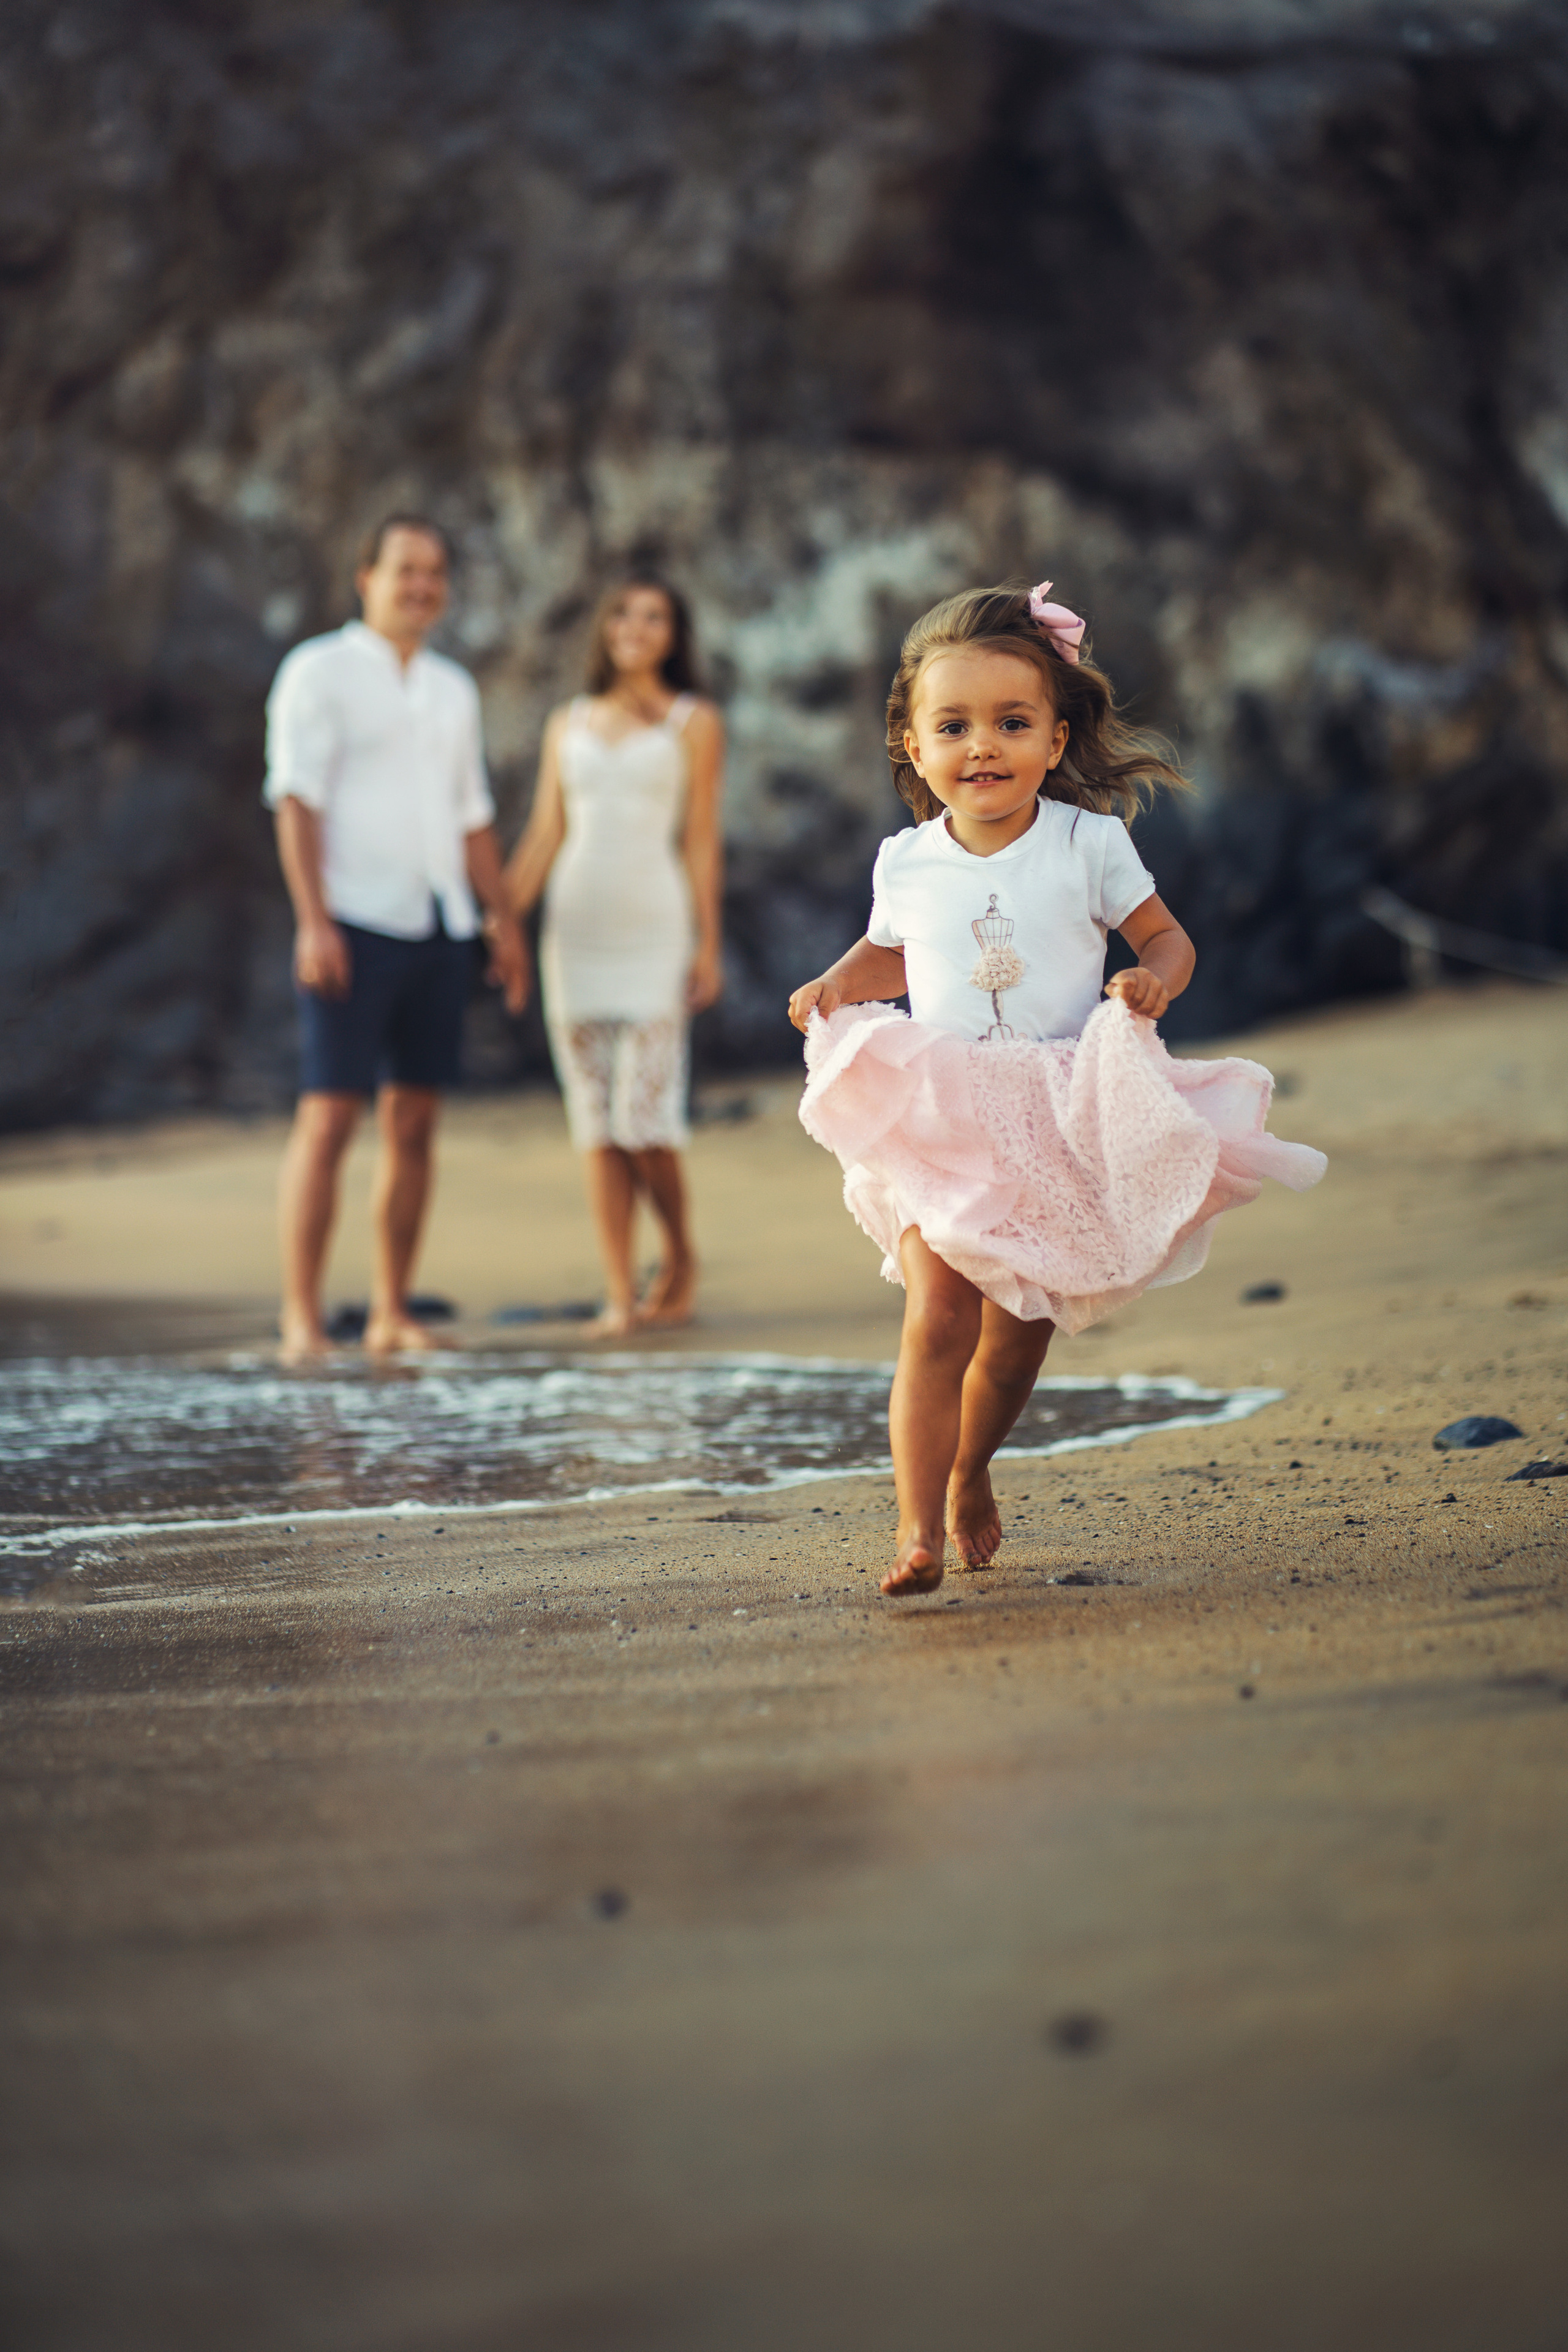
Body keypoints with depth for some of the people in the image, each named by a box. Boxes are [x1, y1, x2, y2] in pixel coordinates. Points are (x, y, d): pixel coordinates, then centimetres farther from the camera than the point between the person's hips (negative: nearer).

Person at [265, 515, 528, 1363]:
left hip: (439, 928, 6)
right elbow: (296, 799, -8)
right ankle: (302, 1320, -9)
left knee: (413, 1125, 5)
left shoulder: (453, 689, 18)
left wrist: (503, 919, 16)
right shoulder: (320, 672, -1)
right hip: (356, 925, -6)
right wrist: (313, 922, -16)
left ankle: (392, 1314, 10)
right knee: (328, 1117, -10)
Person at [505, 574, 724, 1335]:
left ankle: (679, 1253, 14)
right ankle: (620, 1295, 3)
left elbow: (701, 838, 2)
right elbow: (543, 836, 12)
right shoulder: (568, 724, 15)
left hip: (654, 934, -3)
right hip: (575, 931, 3)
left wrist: (708, 944, -4)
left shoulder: (694, 723, 6)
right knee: (595, 1120, 0)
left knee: (645, 1115, -11)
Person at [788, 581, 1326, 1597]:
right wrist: (838, 984, 2)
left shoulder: (1090, 845, -3)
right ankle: (918, 1529, -16)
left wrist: (1153, 981, -16)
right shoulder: (907, 864, 2)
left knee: (1018, 1338, 8)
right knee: (938, 1322, -15)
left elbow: (1167, 937, 6)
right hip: (941, 1124, 0)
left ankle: (970, 1475, 36)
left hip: (1065, 1126, 0)